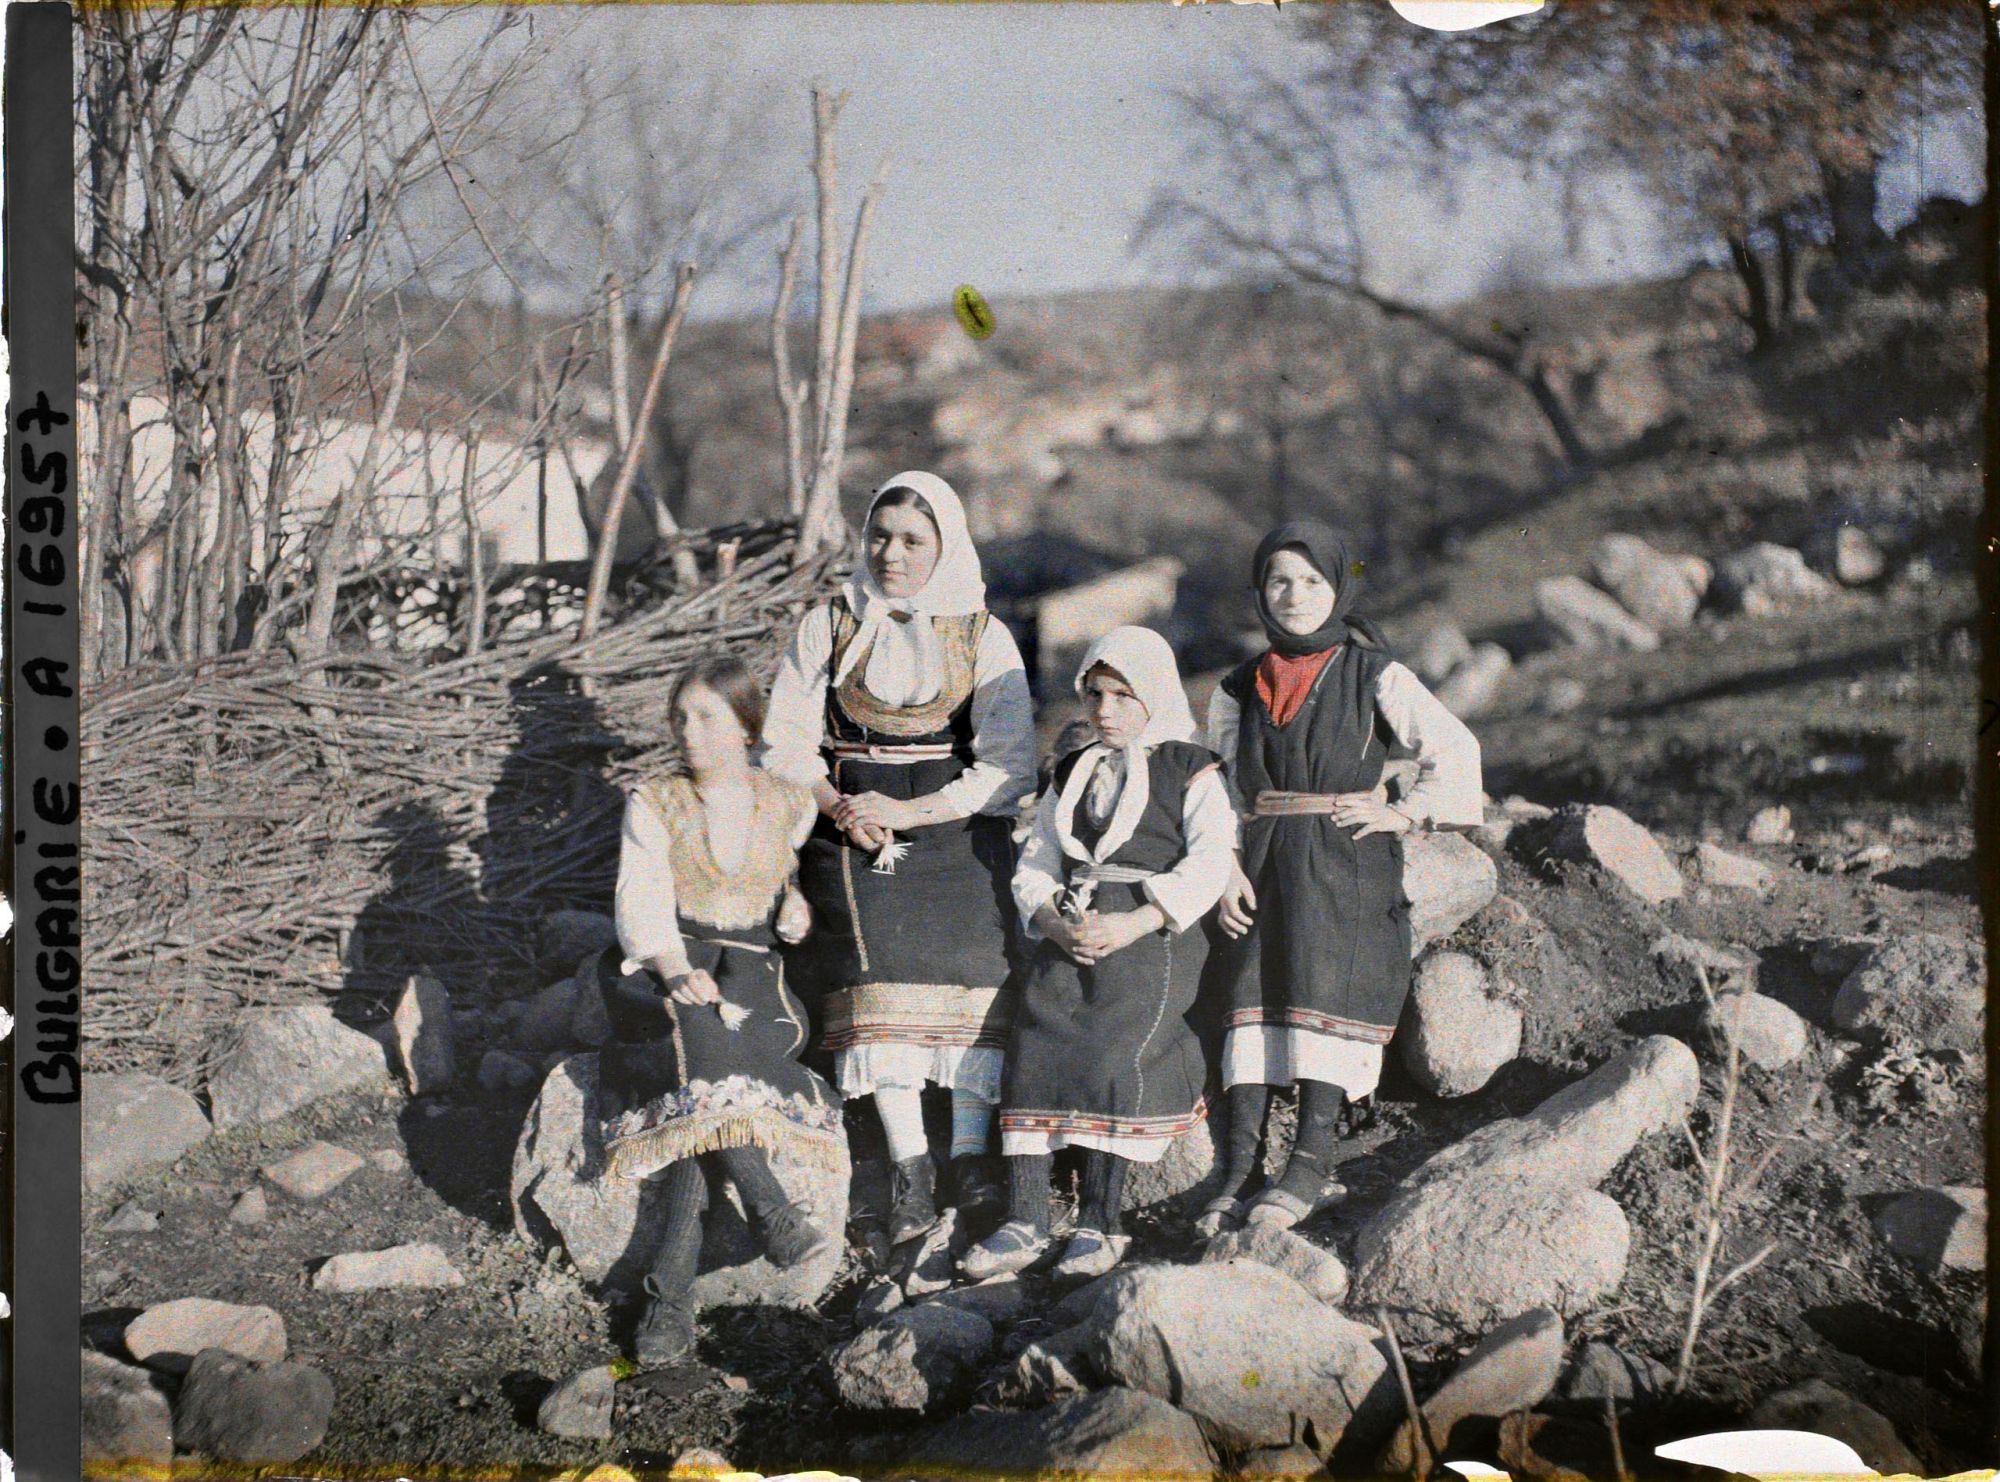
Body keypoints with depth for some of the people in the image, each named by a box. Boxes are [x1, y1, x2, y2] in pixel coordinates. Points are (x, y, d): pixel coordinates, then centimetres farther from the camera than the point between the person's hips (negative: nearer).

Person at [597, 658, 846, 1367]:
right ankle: (769, 1208, -37)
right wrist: (676, 971, -22)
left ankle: (671, 1287, -37)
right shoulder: (652, 805, 7)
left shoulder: (790, 807, 12)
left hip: (754, 971, 0)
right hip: (664, 968, 0)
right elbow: (641, 898, -5)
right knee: (694, 1039, -38)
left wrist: (794, 899, 6)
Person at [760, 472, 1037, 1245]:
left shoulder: (983, 636, 5)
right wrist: (839, 806, -10)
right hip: (852, 832, 0)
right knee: (879, 974, -18)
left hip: (958, 832, 0)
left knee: (974, 968, -18)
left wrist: (914, 811, -12)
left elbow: (1011, 765, -1)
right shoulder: (827, 627, 9)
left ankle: (971, 1152, -14)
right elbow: (785, 740, 8)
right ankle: (907, 1159, -16)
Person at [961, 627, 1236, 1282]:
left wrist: (1133, 924, -16)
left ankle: (1098, 1223, -18)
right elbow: (1034, 866, 17)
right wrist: (1055, 922, -5)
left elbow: (1207, 865, -5)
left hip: (1152, 936, -4)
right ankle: (1024, 1221, -14)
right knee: (1033, 1051, -14)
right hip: (1069, 936, 4)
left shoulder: (1190, 772, 7)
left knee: (1113, 1056, -22)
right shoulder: (1071, 774, 22)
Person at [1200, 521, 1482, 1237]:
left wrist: (1404, 814, -7)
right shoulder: (1242, 688, 13)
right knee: (1252, 997, -5)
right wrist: (1226, 869, 0)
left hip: (1349, 864, -4)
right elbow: (1222, 788, 13)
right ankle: (1240, 1169, -7)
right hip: (1267, 865, 4)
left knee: (1326, 999, -11)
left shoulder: (1373, 676, 1)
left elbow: (1454, 749, 2)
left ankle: (1311, 1164, -8)